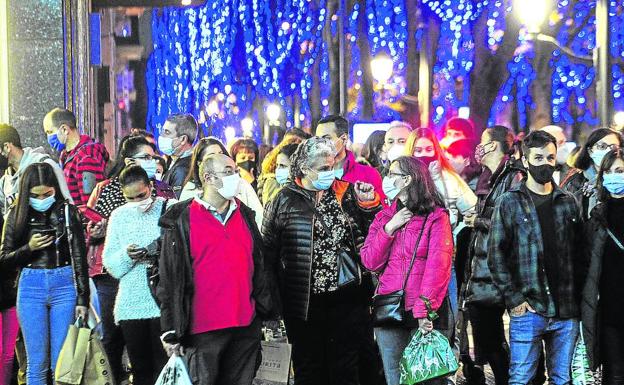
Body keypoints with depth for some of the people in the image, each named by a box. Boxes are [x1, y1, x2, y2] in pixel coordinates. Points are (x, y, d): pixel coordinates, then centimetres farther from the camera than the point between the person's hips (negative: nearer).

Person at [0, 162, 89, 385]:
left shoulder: (68, 212, 2)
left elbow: (79, 257, 4)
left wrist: (82, 299, 0)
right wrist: (29, 248, -11)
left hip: (64, 284, -1)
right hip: (31, 286, 1)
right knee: (37, 364, 2)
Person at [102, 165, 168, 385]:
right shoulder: (119, 215, 13)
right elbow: (110, 264, 11)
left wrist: (161, 252, -21)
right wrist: (126, 254, -10)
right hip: (130, 306, 4)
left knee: (165, 367, -6)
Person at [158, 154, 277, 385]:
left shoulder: (245, 216, 13)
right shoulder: (182, 220, -3)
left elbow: (259, 268, 17)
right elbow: (170, 278, -4)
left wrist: (268, 312, 13)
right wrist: (171, 332, -7)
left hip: (246, 327, 5)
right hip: (203, 330, -5)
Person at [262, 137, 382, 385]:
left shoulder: (347, 193, 6)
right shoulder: (284, 201, 0)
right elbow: (268, 250, 1)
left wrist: (369, 204, -6)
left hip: (347, 298, 1)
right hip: (305, 302, -1)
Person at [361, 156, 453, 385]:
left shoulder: (436, 217, -1)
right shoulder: (383, 218, 16)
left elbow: (438, 266, -12)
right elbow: (370, 263, 6)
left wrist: (424, 310, -22)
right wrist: (389, 228, -5)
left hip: (425, 314, -4)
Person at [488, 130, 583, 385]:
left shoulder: (568, 203, 13)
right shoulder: (509, 203, 2)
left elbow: (578, 255, 13)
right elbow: (496, 256, -2)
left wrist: (578, 299, 4)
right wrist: (514, 299, -9)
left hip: (566, 312, 4)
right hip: (528, 310, -3)